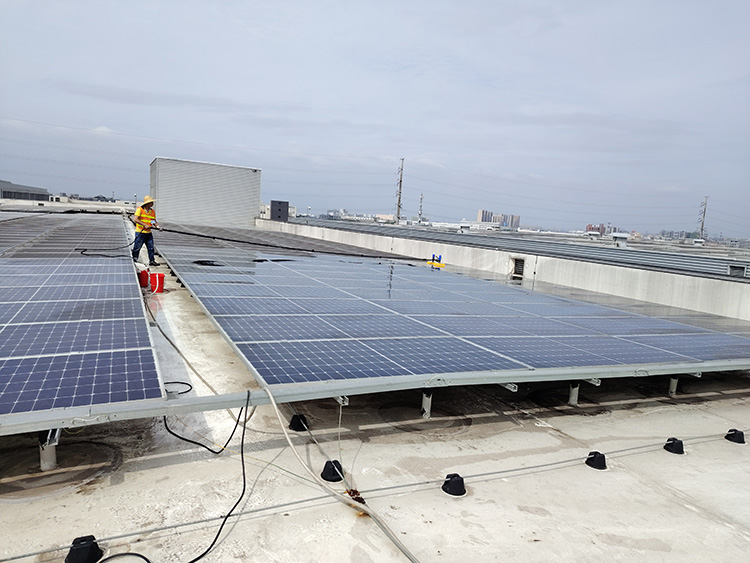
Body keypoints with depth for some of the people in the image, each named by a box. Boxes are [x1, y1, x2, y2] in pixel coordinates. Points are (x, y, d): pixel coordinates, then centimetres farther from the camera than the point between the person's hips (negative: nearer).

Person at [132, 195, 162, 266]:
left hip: (148, 233, 5)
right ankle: (134, 259, 17)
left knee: (151, 248, 4)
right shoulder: (140, 209, -8)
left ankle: (151, 261, 10)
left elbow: (154, 221, 14)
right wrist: (145, 225, -23)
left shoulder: (152, 211, 10)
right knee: (137, 247, 2)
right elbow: (136, 219, -16)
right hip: (140, 233, -5)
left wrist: (158, 226, -7)